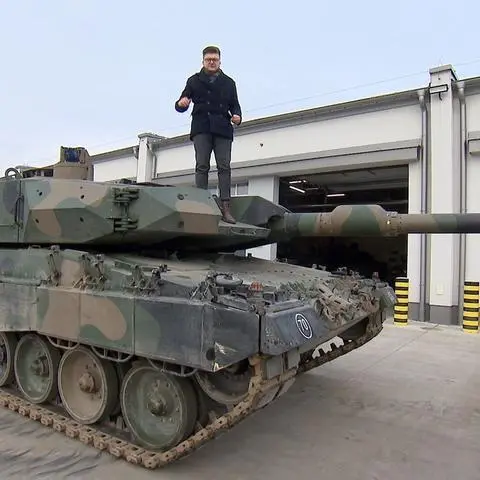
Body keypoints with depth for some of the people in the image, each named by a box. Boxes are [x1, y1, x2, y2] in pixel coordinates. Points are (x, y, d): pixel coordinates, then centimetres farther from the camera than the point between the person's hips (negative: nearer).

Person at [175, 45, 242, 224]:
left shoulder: (229, 82, 21)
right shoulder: (194, 80, 16)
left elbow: (235, 105, 17)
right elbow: (180, 105, 10)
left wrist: (237, 116, -6)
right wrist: (181, 104, -14)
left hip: (223, 129, 1)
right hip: (201, 128, -1)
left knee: (224, 167, -10)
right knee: (202, 166, -10)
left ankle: (225, 207, -14)